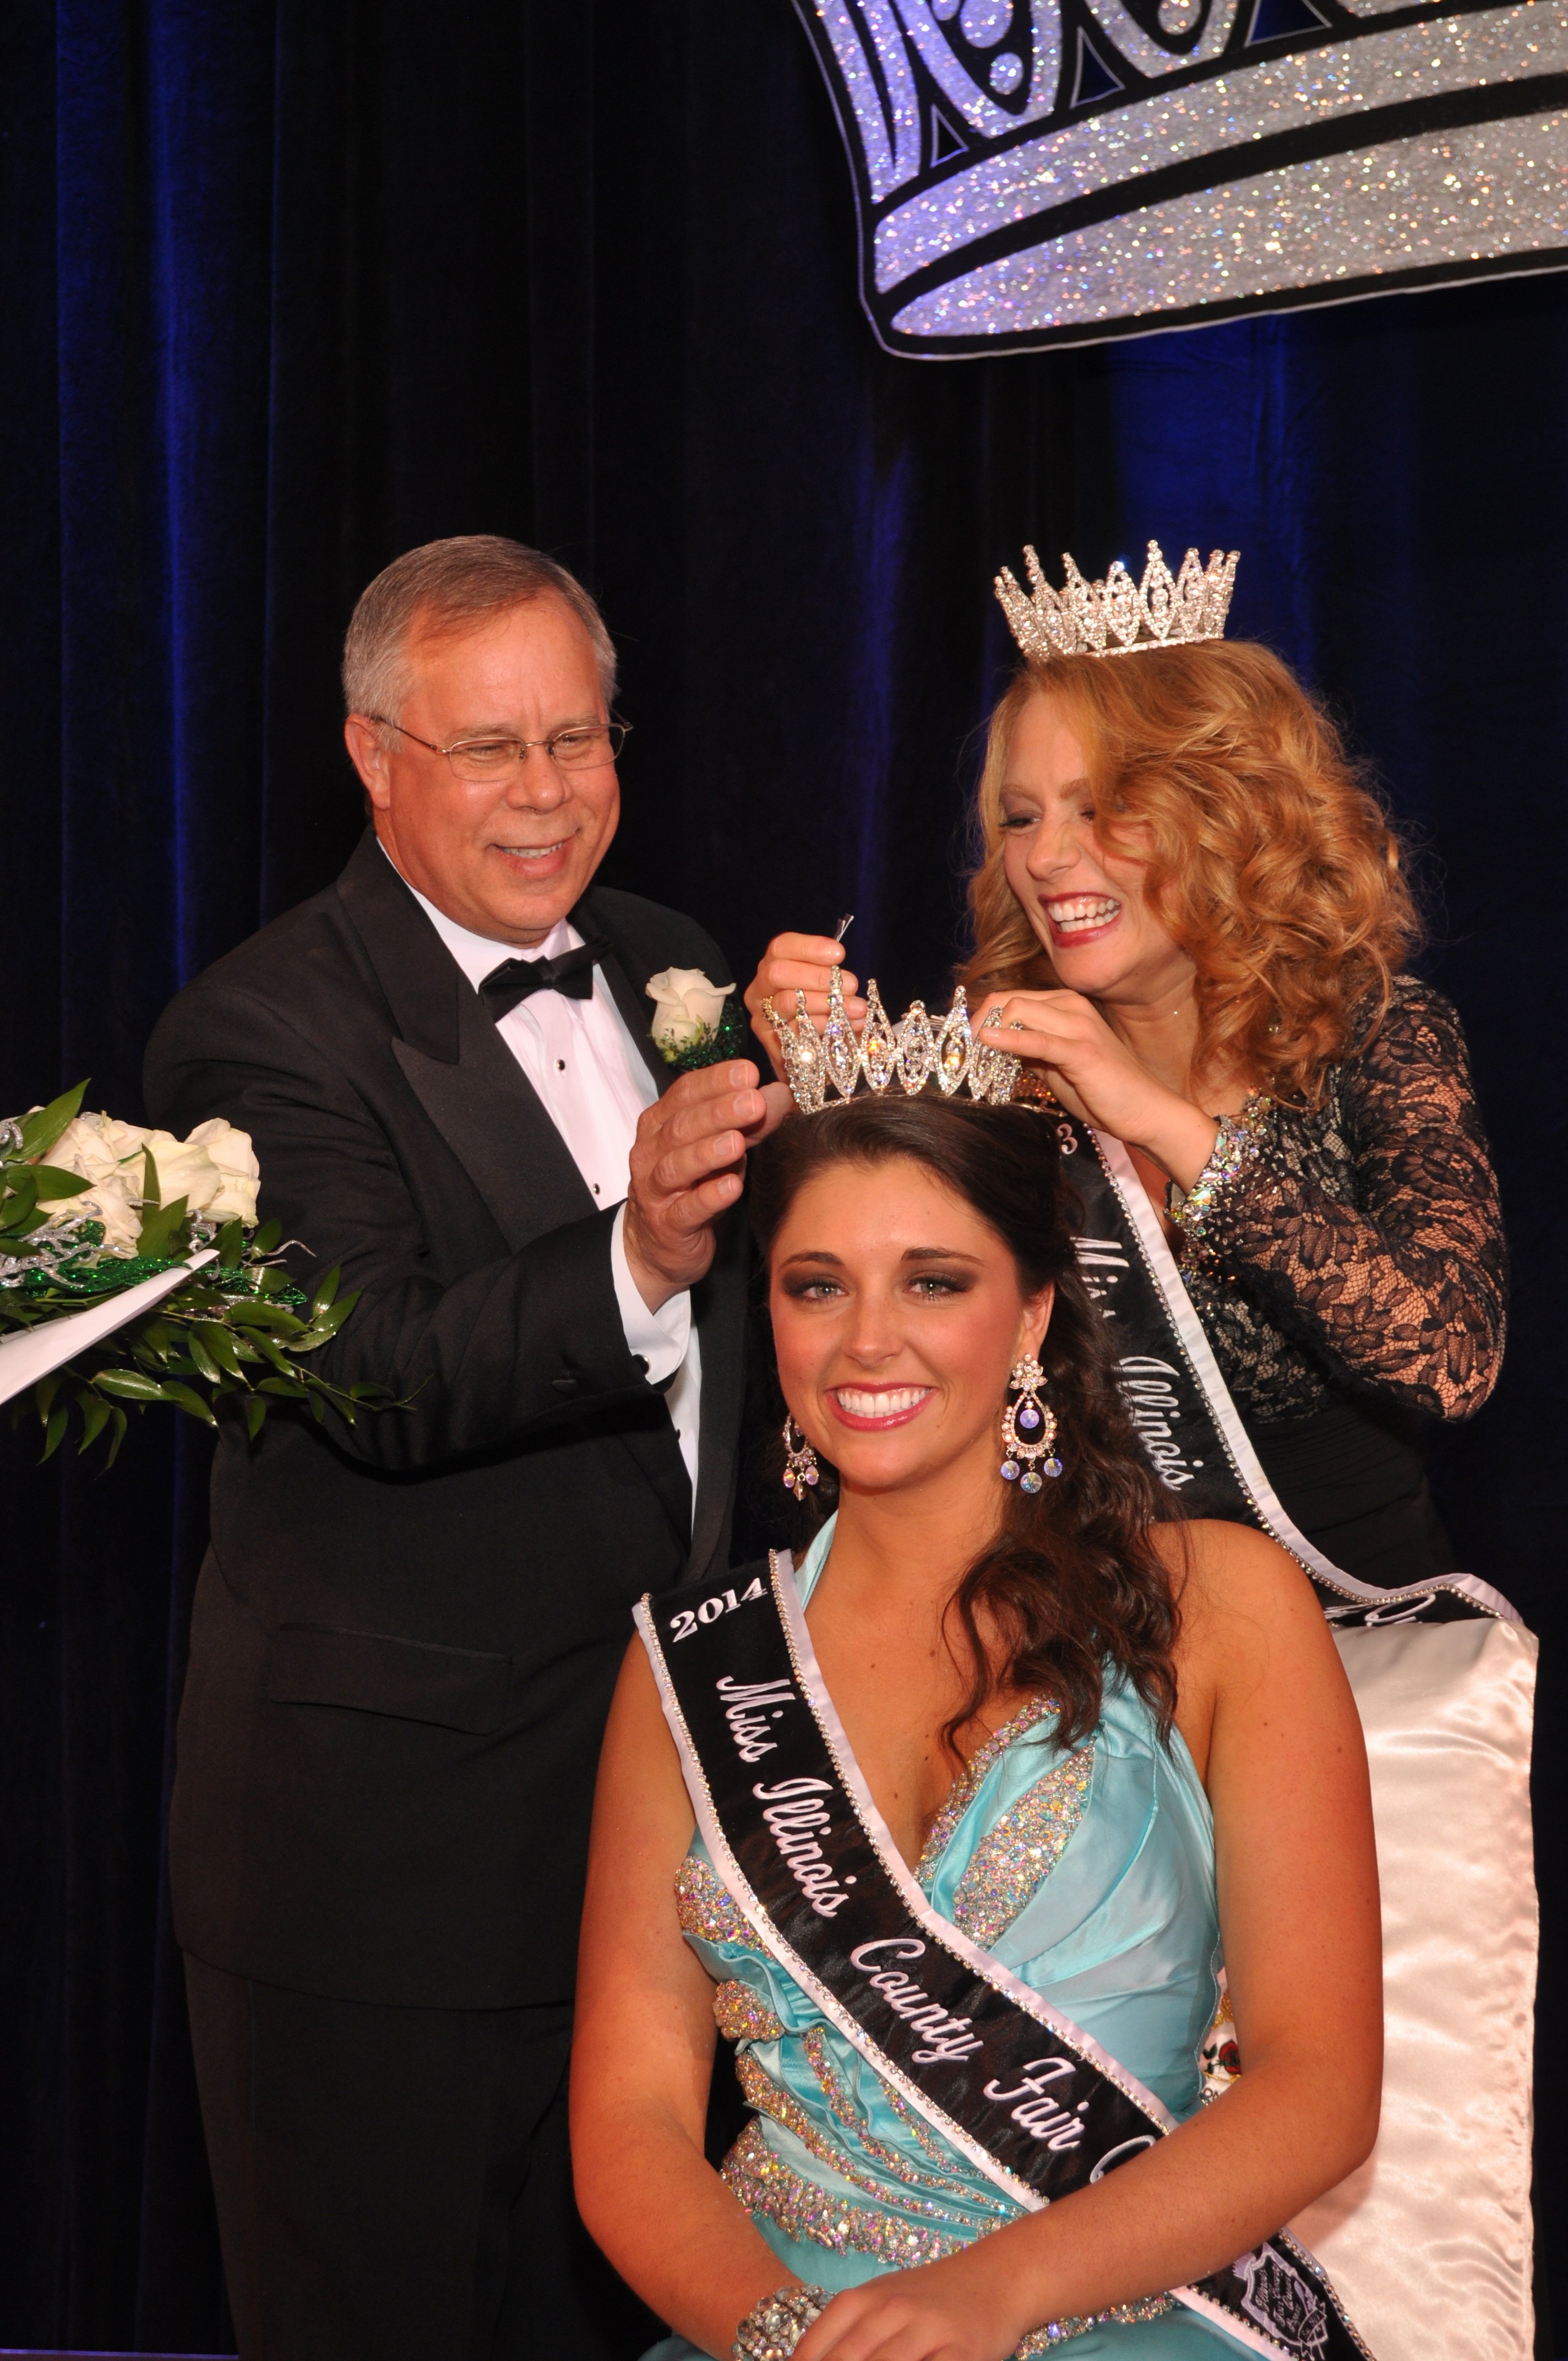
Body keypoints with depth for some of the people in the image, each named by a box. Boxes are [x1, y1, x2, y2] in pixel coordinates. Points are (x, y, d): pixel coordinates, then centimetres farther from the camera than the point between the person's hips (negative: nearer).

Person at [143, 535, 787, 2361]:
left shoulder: (667, 971, 10)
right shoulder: (263, 1031, -13)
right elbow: (385, 1385, -26)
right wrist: (634, 1262, -40)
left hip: (670, 1782, 7)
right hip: (398, 1839, -7)